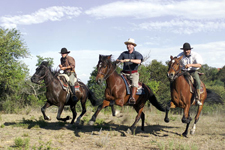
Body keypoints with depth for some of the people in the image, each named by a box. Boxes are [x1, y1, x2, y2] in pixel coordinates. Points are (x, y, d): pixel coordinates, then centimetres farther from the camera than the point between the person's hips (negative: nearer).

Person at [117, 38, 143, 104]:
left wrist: (129, 60, -32)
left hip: (133, 73, -4)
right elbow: (117, 60, 8)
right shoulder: (124, 53, 12)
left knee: (134, 84, -30)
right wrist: (119, 61, -17)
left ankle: (132, 98, -43)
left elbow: (139, 61, -20)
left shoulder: (137, 54, 0)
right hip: (124, 73, 4)